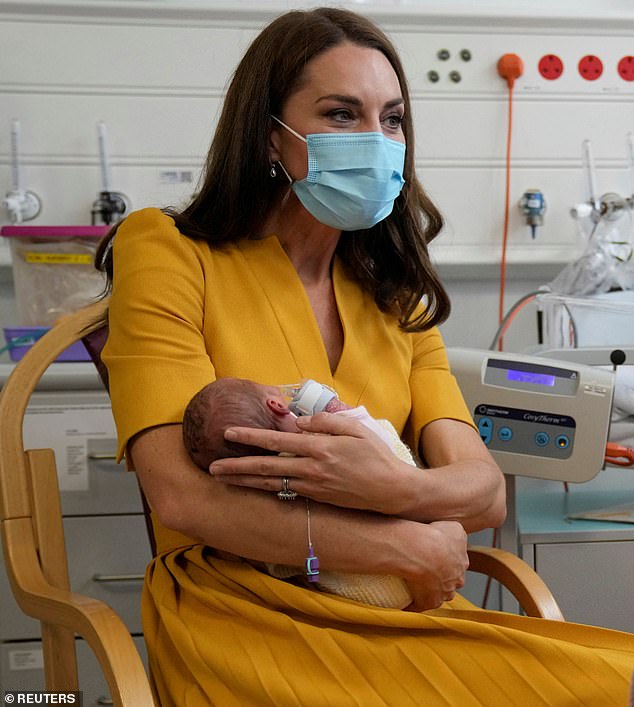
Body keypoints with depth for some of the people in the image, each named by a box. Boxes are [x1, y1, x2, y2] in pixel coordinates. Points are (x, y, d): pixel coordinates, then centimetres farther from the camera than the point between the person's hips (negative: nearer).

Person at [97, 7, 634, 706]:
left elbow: (485, 490, 3)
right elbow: (183, 495, -14)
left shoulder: (395, 297, 15)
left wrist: (395, 488, -22)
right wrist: (414, 549, -12)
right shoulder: (166, 252, -1)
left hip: (398, 618, 6)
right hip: (239, 616, -6)